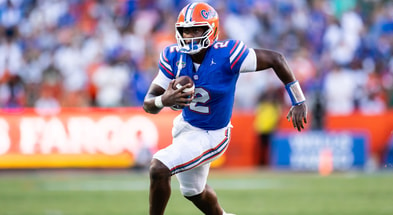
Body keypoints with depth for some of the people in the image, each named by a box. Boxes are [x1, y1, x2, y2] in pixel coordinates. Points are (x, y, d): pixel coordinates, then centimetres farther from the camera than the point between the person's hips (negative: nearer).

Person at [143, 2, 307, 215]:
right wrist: (163, 100, -41)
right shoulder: (174, 56, -15)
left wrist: (298, 102, -15)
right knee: (193, 191, 29)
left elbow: (275, 59, -19)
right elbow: (148, 104, -16)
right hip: (184, 125, 6)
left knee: (158, 169, -24)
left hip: (210, 135, -6)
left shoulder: (226, 54, -28)